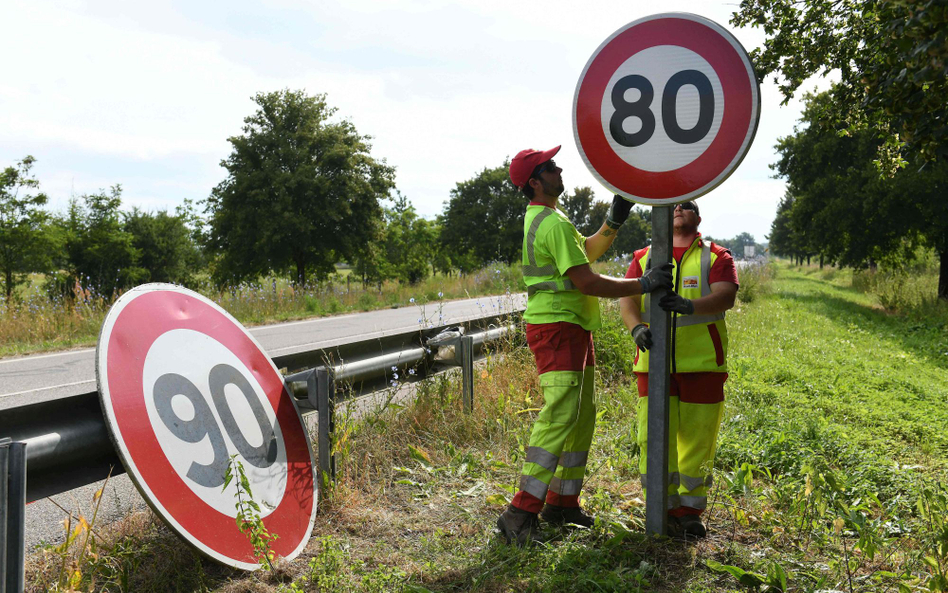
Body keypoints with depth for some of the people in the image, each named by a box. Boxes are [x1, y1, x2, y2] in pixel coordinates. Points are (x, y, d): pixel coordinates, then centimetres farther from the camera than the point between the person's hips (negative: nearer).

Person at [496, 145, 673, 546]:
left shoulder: (543, 218, 18)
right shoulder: (553, 223, -16)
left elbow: (588, 251, 24)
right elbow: (586, 282, -20)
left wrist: (614, 222, 10)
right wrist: (642, 285, -15)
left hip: (573, 330, 11)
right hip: (556, 328, -11)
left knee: (582, 419, 15)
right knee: (560, 419, -15)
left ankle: (562, 503, 23)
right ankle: (521, 514, -14)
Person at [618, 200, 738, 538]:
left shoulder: (716, 257, 9)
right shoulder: (643, 258, 14)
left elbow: (725, 297, -9)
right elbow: (627, 299, 1)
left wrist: (689, 306, -29)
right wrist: (636, 328, -21)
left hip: (702, 362, 0)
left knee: (698, 438, 4)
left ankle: (688, 511, 19)